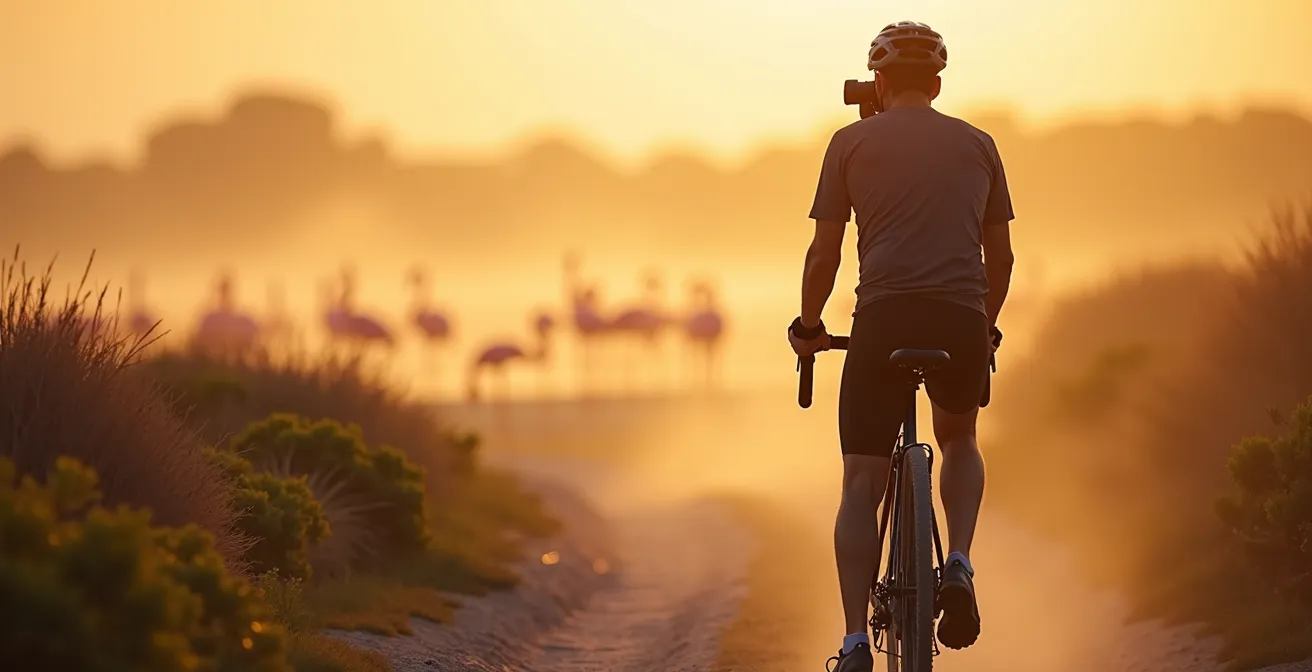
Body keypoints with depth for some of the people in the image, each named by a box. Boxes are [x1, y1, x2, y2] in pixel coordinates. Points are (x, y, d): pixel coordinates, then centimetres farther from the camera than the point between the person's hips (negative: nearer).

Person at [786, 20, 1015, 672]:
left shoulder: (853, 141, 11)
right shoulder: (978, 145, 18)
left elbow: (824, 253, 9)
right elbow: (1001, 256, 20)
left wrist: (808, 326, 23)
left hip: (883, 319, -2)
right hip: (963, 320, 2)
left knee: (862, 485, 5)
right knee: (959, 439, 31)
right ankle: (958, 566, 7)